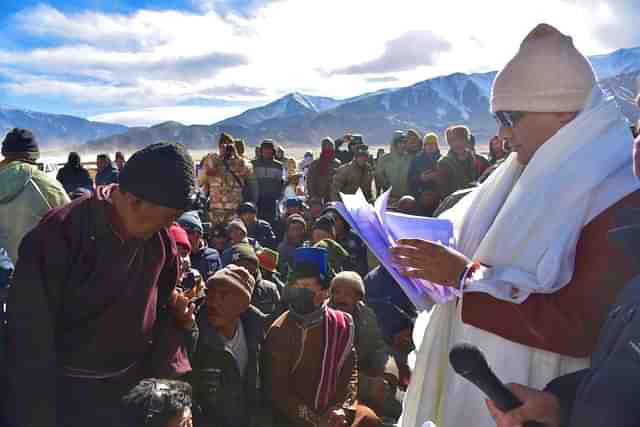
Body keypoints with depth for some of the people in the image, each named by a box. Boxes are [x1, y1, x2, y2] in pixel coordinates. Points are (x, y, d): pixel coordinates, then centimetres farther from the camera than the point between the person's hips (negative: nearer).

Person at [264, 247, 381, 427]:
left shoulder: (341, 323, 1)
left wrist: (342, 408, -10)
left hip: (334, 410, 4)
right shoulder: (279, 331, -9)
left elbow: (350, 370, 5)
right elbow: (277, 389, -8)